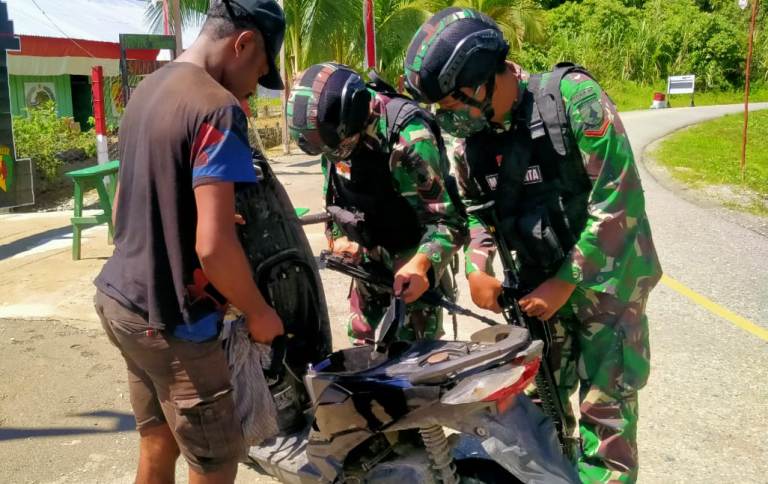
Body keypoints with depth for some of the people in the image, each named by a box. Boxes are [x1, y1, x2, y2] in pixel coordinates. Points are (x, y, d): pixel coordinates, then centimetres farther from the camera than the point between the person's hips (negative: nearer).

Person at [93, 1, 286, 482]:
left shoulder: (147, 90, 8)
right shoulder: (218, 109, -20)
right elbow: (213, 246, -27)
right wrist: (259, 313, -11)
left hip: (120, 297, 9)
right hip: (171, 322, -9)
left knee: (158, 445, 21)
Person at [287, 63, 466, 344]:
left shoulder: (408, 137, -26)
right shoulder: (335, 129, -5)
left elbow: (446, 216, -25)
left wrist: (420, 263, -40)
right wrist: (338, 237, -5)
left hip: (413, 254, -6)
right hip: (370, 255, 7)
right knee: (363, 342, 14)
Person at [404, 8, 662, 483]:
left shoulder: (574, 96, -19)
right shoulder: (471, 142, -1)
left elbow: (619, 199, -21)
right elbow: (475, 207, 14)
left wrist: (565, 284, -18)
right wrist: (477, 267, -6)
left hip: (605, 278, -5)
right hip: (538, 284, 5)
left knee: (605, 404, 0)